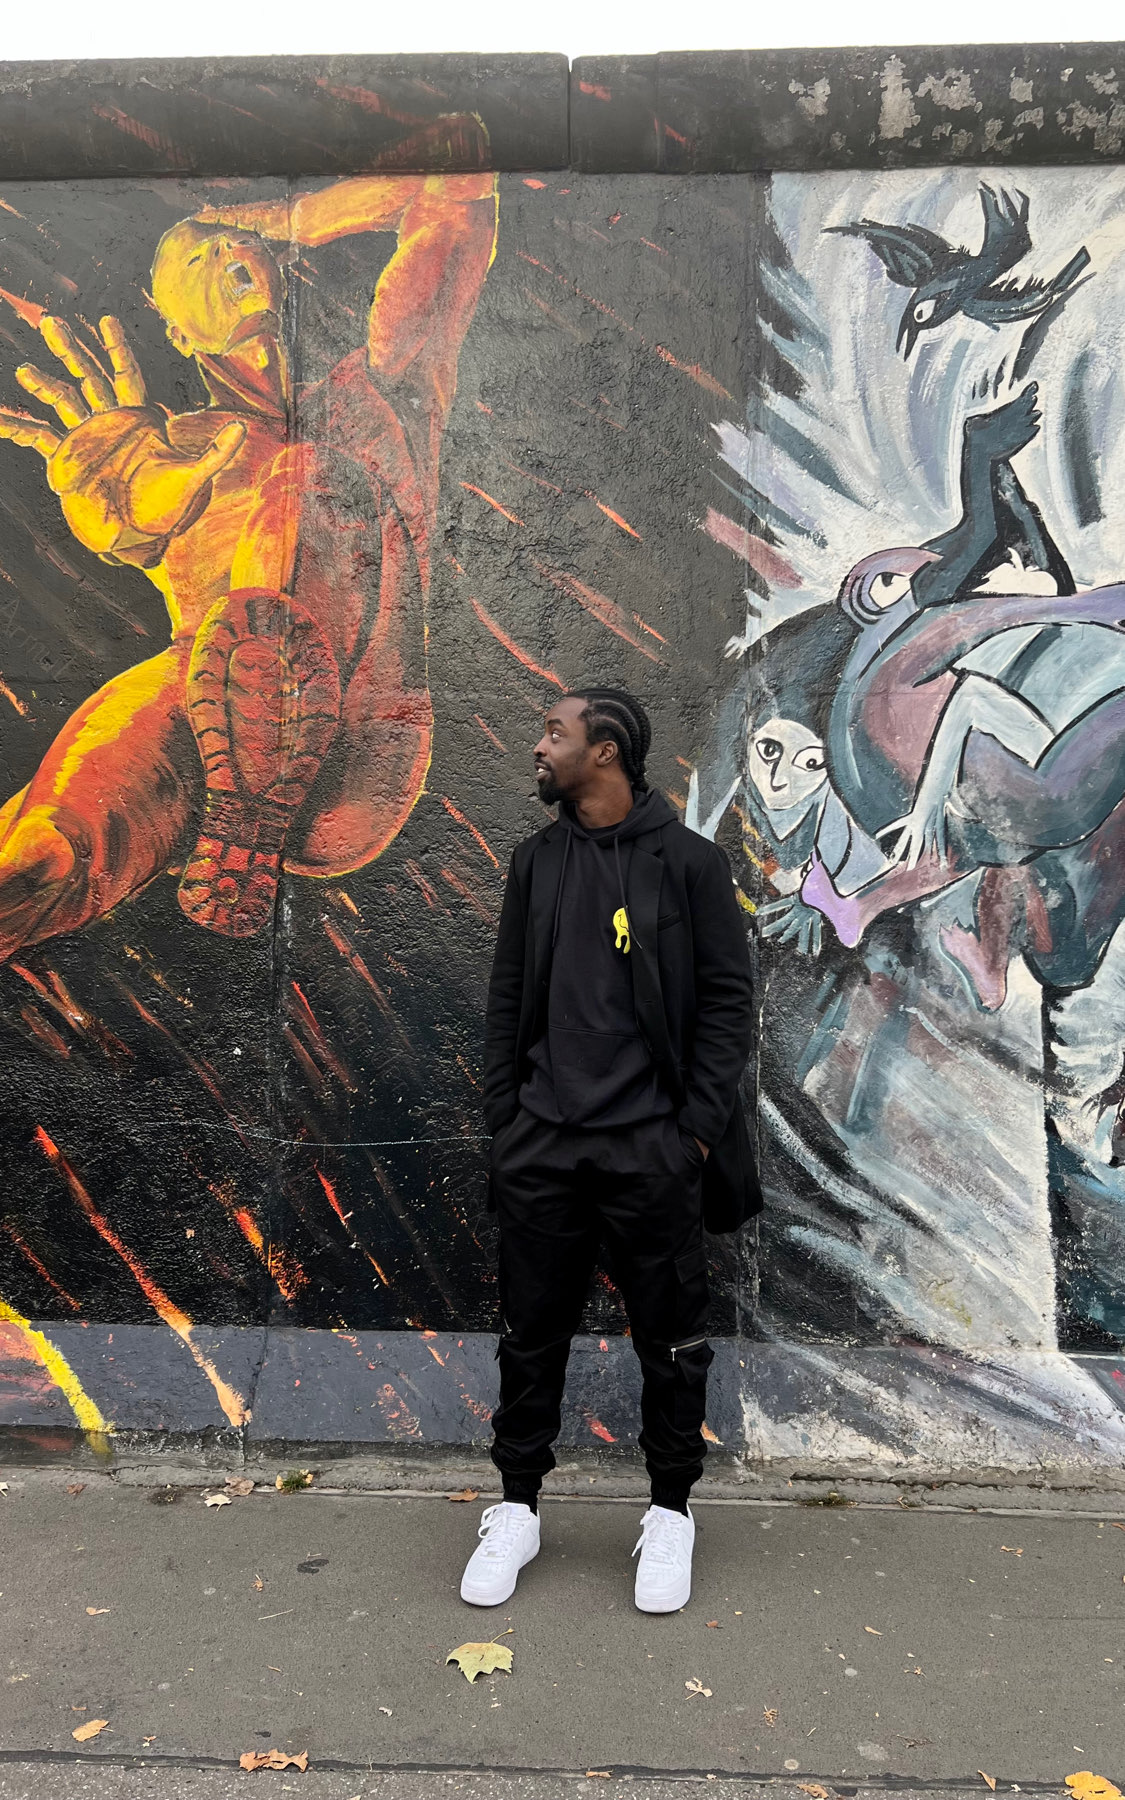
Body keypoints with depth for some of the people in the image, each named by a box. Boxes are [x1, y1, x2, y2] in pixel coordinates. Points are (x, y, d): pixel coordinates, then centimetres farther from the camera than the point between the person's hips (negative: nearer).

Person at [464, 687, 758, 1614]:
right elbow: (508, 999, 10)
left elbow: (727, 999, -4)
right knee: (532, 1337, 13)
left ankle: (671, 1513, 32)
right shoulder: (536, 860, 8)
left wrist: (697, 1128, -9)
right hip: (542, 1148, 4)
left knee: (670, 1341, 10)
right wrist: (505, 1121, 6)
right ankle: (518, 1509, 32)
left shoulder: (688, 860, -4)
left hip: (653, 1149, -3)